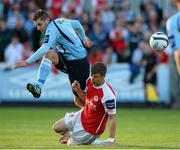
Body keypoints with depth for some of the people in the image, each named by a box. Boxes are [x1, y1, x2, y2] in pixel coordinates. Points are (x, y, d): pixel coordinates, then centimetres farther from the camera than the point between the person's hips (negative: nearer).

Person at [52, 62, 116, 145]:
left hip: (91, 128, -8)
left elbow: (112, 118, -29)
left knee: (71, 143, 4)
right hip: (82, 115, 8)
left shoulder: (108, 95, -35)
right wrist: (78, 90, -12)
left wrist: (111, 141, -31)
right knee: (56, 128, 16)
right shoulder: (90, 81, -11)